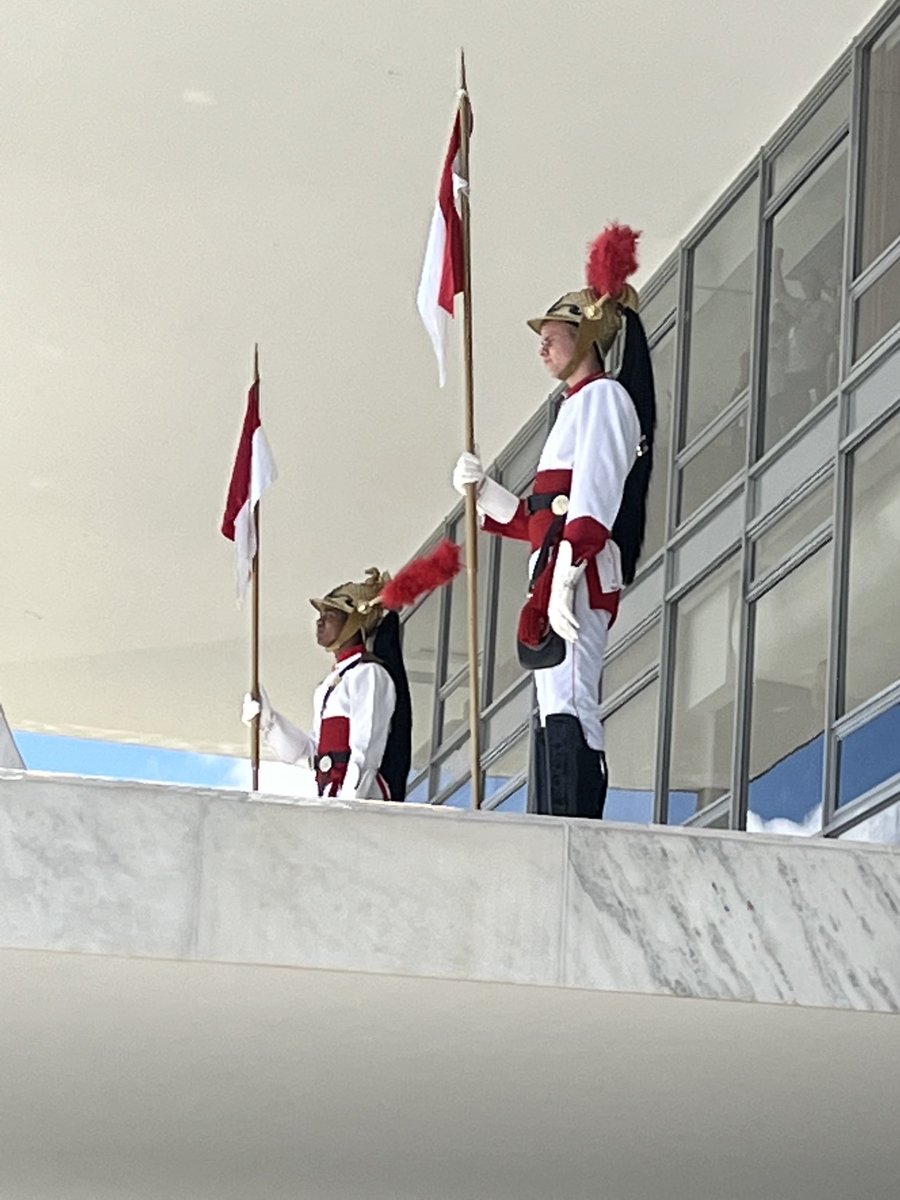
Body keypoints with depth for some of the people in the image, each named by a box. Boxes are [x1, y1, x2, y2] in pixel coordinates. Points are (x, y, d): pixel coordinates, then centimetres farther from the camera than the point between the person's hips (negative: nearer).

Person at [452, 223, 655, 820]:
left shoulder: (603, 397, -2)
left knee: (567, 703, -19)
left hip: (579, 572, -10)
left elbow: (592, 501, -16)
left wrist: (565, 576, -24)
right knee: (558, 710, 4)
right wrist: (484, 489, 16)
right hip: (558, 573, 10)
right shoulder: (577, 407, 28)